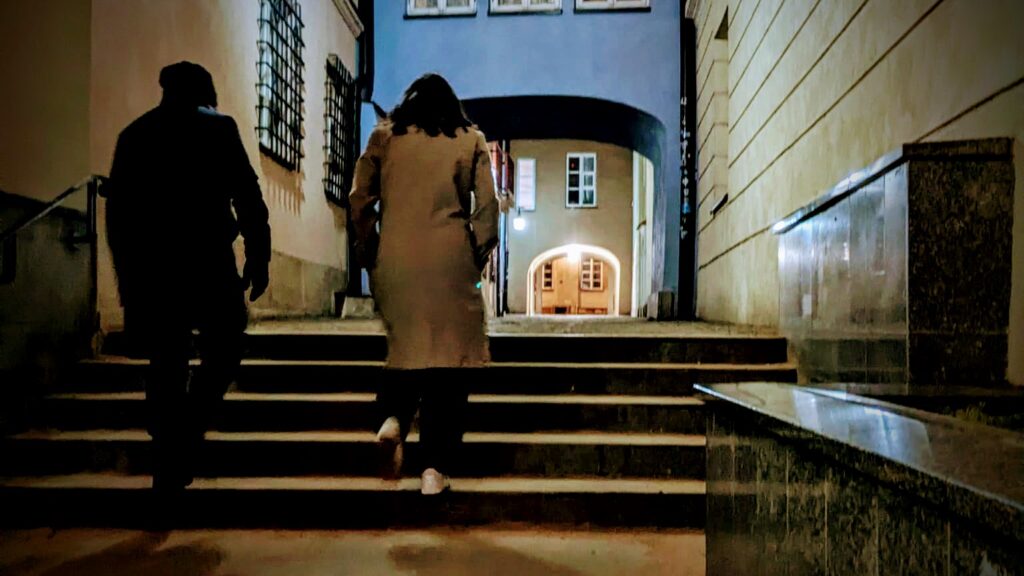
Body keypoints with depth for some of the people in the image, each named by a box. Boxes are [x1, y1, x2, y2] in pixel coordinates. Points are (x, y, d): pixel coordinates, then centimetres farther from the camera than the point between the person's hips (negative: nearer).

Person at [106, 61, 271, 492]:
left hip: (149, 267, 5)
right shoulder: (217, 127, 1)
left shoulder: (134, 134, 14)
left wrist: (128, 279, 16)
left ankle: (168, 471, 15)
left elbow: (117, 212, 13)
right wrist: (258, 258, -3)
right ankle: (185, 438, -6)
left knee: (166, 367, 10)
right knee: (223, 351, 10)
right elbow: (248, 198, -7)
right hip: (206, 262, -4)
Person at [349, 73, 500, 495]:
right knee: (449, 353, 1)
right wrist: (478, 254, 9)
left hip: (395, 258, 2)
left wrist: (368, 252, 14)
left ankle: (392, 418, -8)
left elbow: (359, 200, 6)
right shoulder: (470, 139, 11)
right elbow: (487, 203, 2)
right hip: (450, 258, -1)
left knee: (405, 345, 18)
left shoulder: (383, 136, 13)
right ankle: (434, 467, -2)